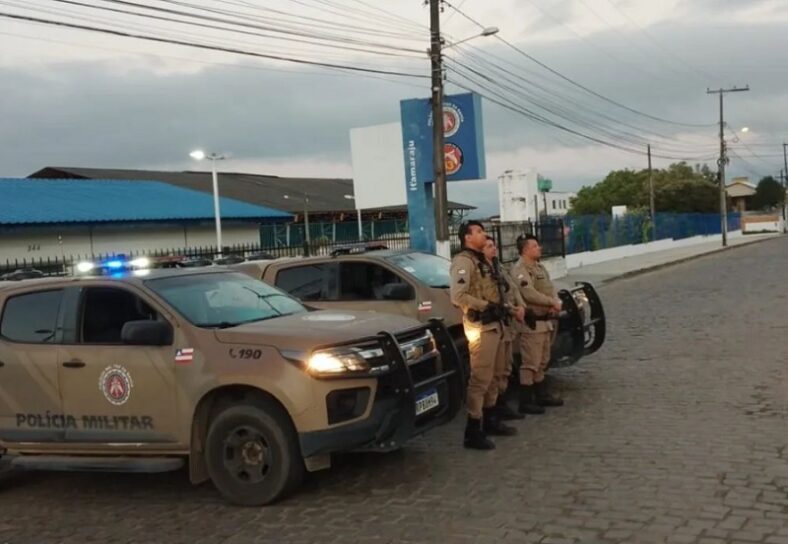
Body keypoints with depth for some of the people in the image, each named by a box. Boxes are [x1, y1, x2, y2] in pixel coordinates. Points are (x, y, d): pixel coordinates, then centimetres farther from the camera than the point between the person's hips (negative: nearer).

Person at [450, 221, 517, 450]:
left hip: (495, 324, 10)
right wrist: (486, 306, -19)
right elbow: (457, 296, -23)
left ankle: (491, 420, 30)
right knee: (480, 379, -9)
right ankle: (473, 431, -6)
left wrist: (499, 306, 7)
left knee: (491, 377, 18)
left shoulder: (482, 261, 20)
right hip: (480, 327, -10)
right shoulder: (463, 261, -11)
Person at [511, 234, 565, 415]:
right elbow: (529, 294, -26)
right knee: (530, 364, -6)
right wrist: (552, 302, -17)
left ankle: (542, 395, 29)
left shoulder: (539, 267, 17)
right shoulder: (520, 270, -15)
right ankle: (526, 402, -1)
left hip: (546, 321, 10)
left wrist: (555, 303, -7)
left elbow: (550, 288, 14)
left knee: (542, 362, 18)